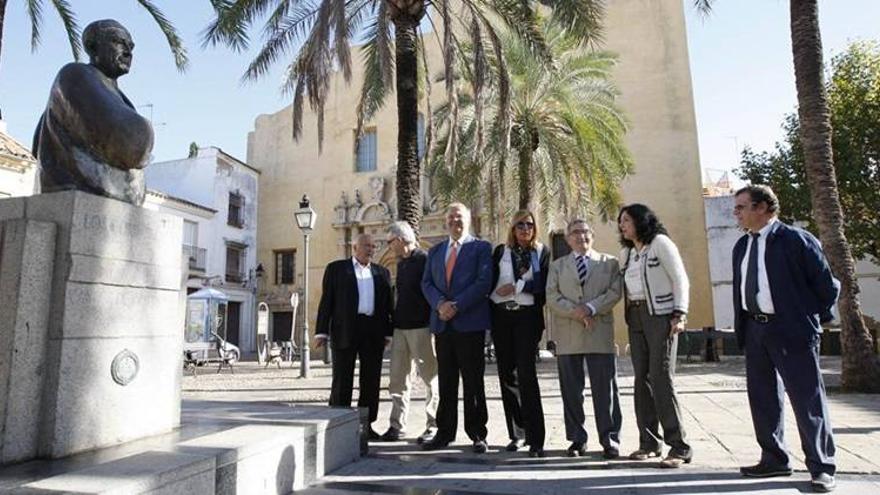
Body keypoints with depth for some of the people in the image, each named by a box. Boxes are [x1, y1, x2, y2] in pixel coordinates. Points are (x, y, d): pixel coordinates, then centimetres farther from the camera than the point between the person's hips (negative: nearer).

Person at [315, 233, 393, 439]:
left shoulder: (382, 272, 15)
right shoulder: (336, 268, 7)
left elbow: (387, 304, 13)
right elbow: (326, 301, 2)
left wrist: (388, 333, 7)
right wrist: (322, 331, -4)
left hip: (374, 333, 3)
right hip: (344, 331, -3)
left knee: (371, 380, 5)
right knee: (342, 380, 2)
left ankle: (366, 424, 15)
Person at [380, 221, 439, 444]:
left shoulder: (425, 260, -9)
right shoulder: (401, 264, 17)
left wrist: (434, 323, -14)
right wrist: (394, 322, 17)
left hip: (421, 327, -8)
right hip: (401, 328, 8)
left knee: (430, 378, 2)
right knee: (397, 379, 8)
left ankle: (434, 426, 10)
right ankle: (397, 425, 16)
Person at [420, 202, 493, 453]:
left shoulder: (481, 248, 3)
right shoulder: (435, 251, 18)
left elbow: (484, 282, -8)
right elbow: (426, 283, 10)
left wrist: (456, 305, -15)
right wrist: (440, 304, -9)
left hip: (470, 323, -4)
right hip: (442, 324, 4)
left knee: (473, 382, 3)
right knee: (446, 382, 9)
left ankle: (477, 434, 13)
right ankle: (444, 433, 18)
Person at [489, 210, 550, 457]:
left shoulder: (542, 252, 7)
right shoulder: (500, 251, 12)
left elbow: (544, 284, -4)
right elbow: (490, 281, 6)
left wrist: (518, 286, -11)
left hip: (528, 316, -3)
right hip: (501, 316, 3)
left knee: (526, 373, -11)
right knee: (506, 374, 5)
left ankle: (535, 438, -5)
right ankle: (516, 433, 18)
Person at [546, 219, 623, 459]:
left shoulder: (610, 263, 13)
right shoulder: (557, 266, 15)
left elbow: (615, 292, 0)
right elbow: (552, 297, 2)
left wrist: (590, 308, -14)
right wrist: (575, 311, -13)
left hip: (600, 334, -1)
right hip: (567, 336, 1)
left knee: (605, 389, 0)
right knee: (571, 391, 6)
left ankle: (610, 440, 11)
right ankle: (577, 439, 17)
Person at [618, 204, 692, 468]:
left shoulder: (660, 242, -3)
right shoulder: (626, 253, 17)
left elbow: (680, 279, -7)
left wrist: (679, 315, -15)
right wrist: (629, 314, 5)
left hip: (661, 316, -7)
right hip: (635, 318, 7)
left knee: (661, 379, -11)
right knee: (642, 379, 6)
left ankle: (679, 447, -2)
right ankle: (649, 442, 14)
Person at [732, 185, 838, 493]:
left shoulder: (796, 239, -8)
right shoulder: (742, 246, 11)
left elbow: (826, 284, -5)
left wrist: (815, 319, 0)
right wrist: (741, 327, 11)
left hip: (792, 330, -7)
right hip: (755, 330, 7)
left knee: (807, 398, 0)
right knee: (762, 397, 12)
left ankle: (821, 467, 13)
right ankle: (774, 460, 25)